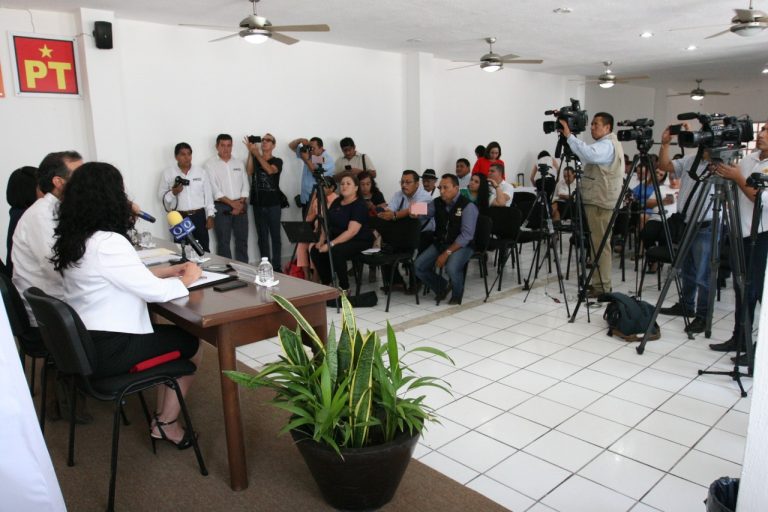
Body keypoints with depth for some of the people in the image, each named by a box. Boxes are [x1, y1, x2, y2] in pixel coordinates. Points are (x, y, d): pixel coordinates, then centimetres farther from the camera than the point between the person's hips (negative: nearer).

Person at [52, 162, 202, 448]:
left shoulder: (73, 239, 5)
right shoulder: (107, 244, -25)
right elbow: (156, 292, -22)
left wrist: (171, 270, 8)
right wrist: (188, 279, -4)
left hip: (82, 343, 9)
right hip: (107, 351, -9)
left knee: (171, 334, 20)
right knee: (190, 344, 10)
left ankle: (161, 418, 25)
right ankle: (166, 424, 21)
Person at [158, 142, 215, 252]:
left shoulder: (202, 172, 5)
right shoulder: (168, 173, 1)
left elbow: (208, 195, 7)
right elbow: (161, 195, 4)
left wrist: (210, 216, 3)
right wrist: (173, 193, -16)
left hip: (199, 216, 1)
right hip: (179, 217, -1)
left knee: (203, 249, 4)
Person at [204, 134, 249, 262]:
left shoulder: (239, 163, 10)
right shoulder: (210, 164, -2)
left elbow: (245, 185, 7)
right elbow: (213, 189, -10)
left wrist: (241, 203, -7)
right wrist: (232, 203, -14)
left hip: (240, 206, 4)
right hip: (222, 207, -3)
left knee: (242, 240, 9)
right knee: (223, 242, 2)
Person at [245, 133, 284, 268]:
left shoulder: (277, 161, 2)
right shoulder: (255, 159, 9)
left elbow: (270, 170, -20)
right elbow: (249, 172, -10)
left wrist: (256, 153, -24)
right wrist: (250, 152, -16)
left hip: (273, 204, -2)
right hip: (258, 204, 3)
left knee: (275, 236, 0)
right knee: (262, 237, 6)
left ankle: (276, 266, 5)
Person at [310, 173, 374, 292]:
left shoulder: (360, 205, -15)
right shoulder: (336, 202, 9)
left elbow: (351, 231, -25)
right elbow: (327, 223, 9)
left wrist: (331, 244, -29)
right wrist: (321, 241, -8)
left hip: (359, 241, -8)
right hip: (339, 239, 8)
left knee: (336, 251, -33)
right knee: (315, 250, -11)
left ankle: (344, 287, -14)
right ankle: (326, 283, 6)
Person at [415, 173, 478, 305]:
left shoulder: (468, 206, -13)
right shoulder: (437, 203, 5)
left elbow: (466, 235, -18)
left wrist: (447, 253, -24)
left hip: (461, 246, -6)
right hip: (439, 243, 6)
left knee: (451, 268, -34)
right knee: (418, 266, -11)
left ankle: (457, 295, 1)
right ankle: (441, 286, 18)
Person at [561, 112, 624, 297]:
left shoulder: (607, 145, -14)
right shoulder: (607, 144, 23)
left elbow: (588, 154, -34)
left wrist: (569, 135, -29)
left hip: (600, 202, -11)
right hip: (598, 200, 11)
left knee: (600, 244, -9)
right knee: (599, 243, 13)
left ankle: (602, 287, -5)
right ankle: (600, 283, 20)